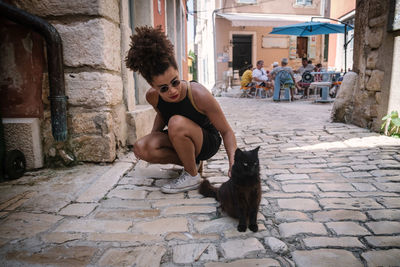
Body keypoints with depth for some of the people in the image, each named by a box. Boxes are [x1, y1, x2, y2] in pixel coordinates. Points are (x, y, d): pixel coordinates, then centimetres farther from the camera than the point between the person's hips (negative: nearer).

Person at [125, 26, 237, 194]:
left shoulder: (199, 95, -29)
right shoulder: (152, 96, -15)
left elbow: (226, 131, -22)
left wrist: (232, 159, -37)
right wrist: (153, 135, -6)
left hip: (208, 142, -5)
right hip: (180, 141, 5)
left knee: (177, 123, -35)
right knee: (141, 148, -21)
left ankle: (192, 176, -15)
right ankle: (191, 162, -1)